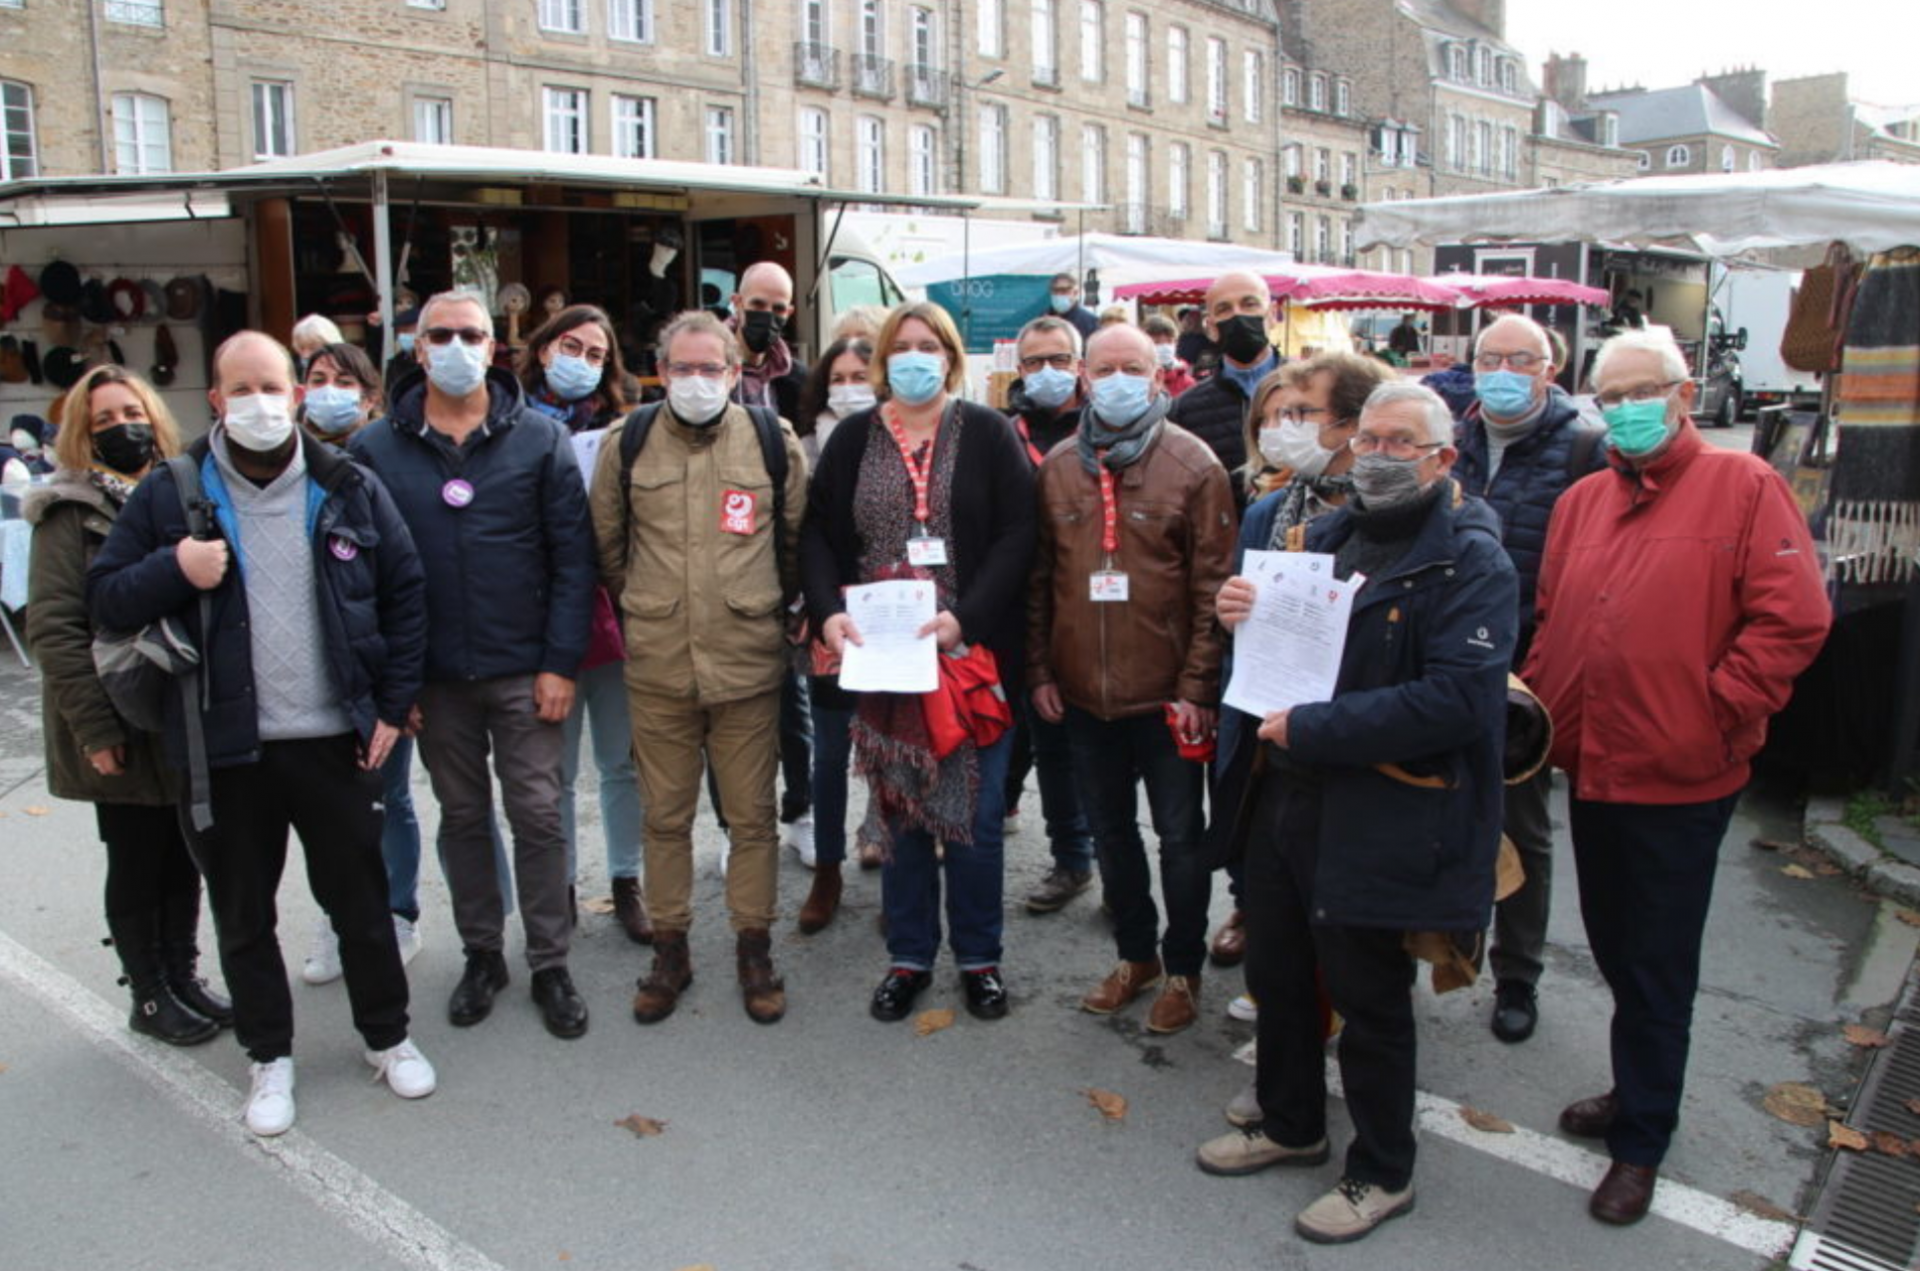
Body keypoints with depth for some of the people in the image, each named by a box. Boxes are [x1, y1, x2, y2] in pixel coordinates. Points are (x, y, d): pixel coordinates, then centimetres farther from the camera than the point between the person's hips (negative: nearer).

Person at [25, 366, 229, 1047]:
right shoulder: (71, 512, -7)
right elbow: (52, 626, -12)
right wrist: (94, 726, -17)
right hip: (124, 729, -5)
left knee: (184, 856, 14)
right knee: (137, 863, 6)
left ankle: (182, 975, 29)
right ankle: (149, 996, 21)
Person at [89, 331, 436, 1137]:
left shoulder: (348, 490, 0)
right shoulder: (169, 496, -1)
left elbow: (405, 593, 6)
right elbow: (105, 600, 2)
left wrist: (393, 703, 1)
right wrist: (174, 569, -19)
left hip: (335, 739, 0)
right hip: (223, 748, 0)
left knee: (360, 900, 12)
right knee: (243, 915, 12)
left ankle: (387, 1037, 31)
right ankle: (269, 1057, 30)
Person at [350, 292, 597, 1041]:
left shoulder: (539, 440, -2)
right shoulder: (375, 450, 0)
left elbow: (572, 557, -3)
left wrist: (561, 662, -9)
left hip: (525, 670, -1)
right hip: (435, 676, 2)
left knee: (538, 816, 3)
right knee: (462, 816, 14)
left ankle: (550, 964, 18)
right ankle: (481, 953, 30)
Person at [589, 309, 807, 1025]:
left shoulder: (774, 440, 0)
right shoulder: (627, 443, 2)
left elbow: (796, 540, 11)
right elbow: (607, 544, 14)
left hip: (748, 662, -1)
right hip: (656, 666, 1)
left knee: (753, 815, 7)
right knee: (665, 816, 11)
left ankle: (754, 950, 22)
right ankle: (670, 950, 26)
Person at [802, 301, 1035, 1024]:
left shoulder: (987, 434, 1)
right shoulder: (853, 441, 9)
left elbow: (1016, 535, -6)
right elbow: (819, 535, 6)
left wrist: (966, 618, -17)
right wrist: (828, 612, -11)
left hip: (972, 656, -2)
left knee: (977, 813, 5)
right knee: (897, 811, 9)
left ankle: (978, 956, 22)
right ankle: (909, 957, 23)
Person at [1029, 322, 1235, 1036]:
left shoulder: (1193, 465, -7)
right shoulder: (1058, 467, 5)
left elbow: (1213, 586, -9)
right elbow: (1039, 579, 9)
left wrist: (1198, 685, -13)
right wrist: (1039, 671, 5)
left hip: (1165, 694, -4)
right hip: (1082, 692, 4)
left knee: (1179, 836, 8)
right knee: (1110, 831, 17)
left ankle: (1182, 969, 26)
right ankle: (1135, 954, 35)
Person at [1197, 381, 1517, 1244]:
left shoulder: (1470, 563, -13)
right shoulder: (1327, 536, 10)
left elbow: (1457, 700, -25)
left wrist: (1310, 729, -24)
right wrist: (1242, 617, -3)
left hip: (1378, 815, -7)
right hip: (1285, 796, 7)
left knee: (1367, 995, 7)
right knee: (1277, 972, 19)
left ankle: (1383, 1173, 28)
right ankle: (1289, 1123, 42)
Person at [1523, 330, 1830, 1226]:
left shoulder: (1743, 487, -8)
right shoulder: (1582, 502, 10)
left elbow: (1794, 618, -15)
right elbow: (1549, 622, 14)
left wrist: (1715, 713, -16)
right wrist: (1537, 706, 1)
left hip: (1680, 780, -6)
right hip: (1592, 771, 6)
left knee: (1656, 967, 7)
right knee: (1614, 949, 20)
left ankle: (1640, 1142, 22)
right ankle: (1638, 1092, 40)